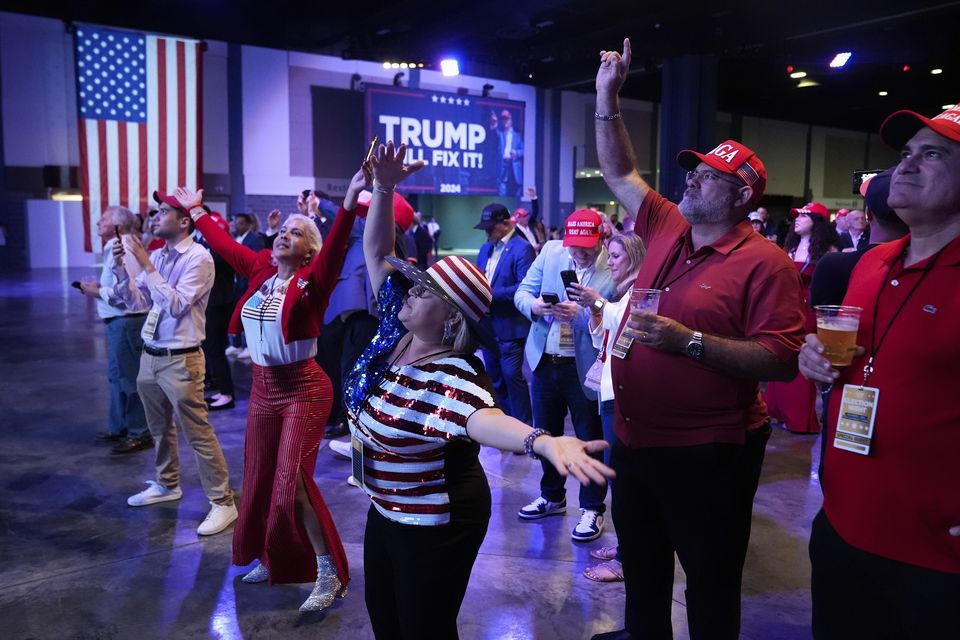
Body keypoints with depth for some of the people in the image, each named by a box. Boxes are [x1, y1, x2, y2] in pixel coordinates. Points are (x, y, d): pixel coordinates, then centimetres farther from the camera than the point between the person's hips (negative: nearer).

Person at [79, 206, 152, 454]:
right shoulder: (117, 248, 13)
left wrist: (96, 292, -11)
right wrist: (100, 286, 8)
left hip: (126, 322, -11)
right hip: (120, 321, 11)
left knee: (130, 378, -1)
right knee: (118, 377, 19)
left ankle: (140, 434, 10)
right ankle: (119, 427, 32)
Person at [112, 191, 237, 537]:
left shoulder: (198, 257, -14)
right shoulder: (156, 255, 7)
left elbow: (176, 305, -23)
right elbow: (136, 302, 11)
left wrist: (145, 265, -21)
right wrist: (121, 267, -2)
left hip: (180, 359, -8)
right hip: (150, 355, 8)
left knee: (198, 433, -3)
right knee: (159, 428, 21)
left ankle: (222, 502, 6)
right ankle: (167, 484, 40)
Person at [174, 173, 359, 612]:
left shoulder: (313, 279, -13)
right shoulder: (260, 269, 4)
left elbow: (335, 246, -31)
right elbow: (224, 244, 19)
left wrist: (351, 199, -46)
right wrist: (196, 210, 31)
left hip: (304, 389, -7)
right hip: (262, 387, 7)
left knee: (292, 481, -12)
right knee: (259, 478, 15)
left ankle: (329, 573, 2)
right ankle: (271, 559, 36)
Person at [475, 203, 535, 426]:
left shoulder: (522, 249, -13)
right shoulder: (486, 248, 13)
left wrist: (492, 293, -22)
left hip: (510, 326, -8)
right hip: (488, 324, 8)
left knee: (512, 375, -3)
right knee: (494, 376, 15)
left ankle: (523, 425, 11)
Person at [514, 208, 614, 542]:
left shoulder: (615, 267, -15)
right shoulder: (551, 251, 0)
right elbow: (522, 292, 2)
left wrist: (581, 313, -31)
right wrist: (534, 305, -19)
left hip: (584, 366, -5)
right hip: (544, 360, 5)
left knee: (590, 438, 9)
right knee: (545, 434, 19)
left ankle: (592, 508, 27)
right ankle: (552, 496, 40)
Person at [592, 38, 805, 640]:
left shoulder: (764, 262, -15)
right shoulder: (667, 228, 5)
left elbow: (783, 360, -21)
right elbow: (620, 173, 14)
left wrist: (689, 341, -29)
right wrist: (608, 97, 7)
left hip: (707, 453, -7)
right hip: (634, 439, 7)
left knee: (711, 583, 13)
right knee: (640, 566, 26)